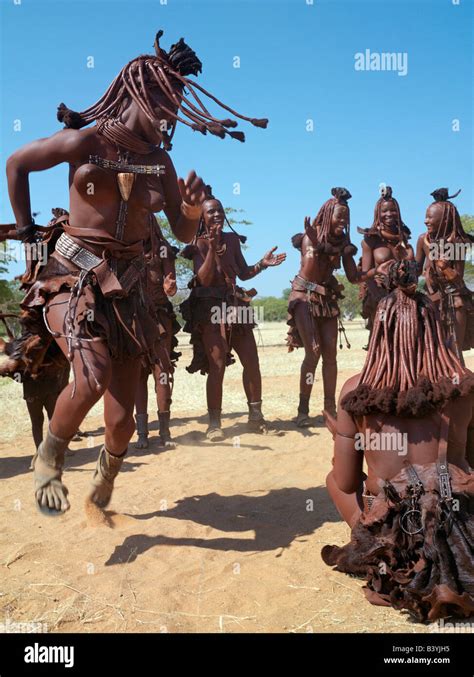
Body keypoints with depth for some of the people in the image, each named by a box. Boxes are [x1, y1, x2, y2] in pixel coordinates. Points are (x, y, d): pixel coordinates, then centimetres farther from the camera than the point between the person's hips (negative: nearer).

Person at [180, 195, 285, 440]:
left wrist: (262, 264, -1)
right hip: (210, 308, -6)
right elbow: (204, 279, -15)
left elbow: (244, 273, 15)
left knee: (252, 362, 3)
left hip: (235, 305, 6)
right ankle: (214, 423, -1)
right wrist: (212, 247, -21)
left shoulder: (232, 239, 11)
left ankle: (256, 417, 15)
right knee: (217, 366, -11)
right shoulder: (199, 244, -3)